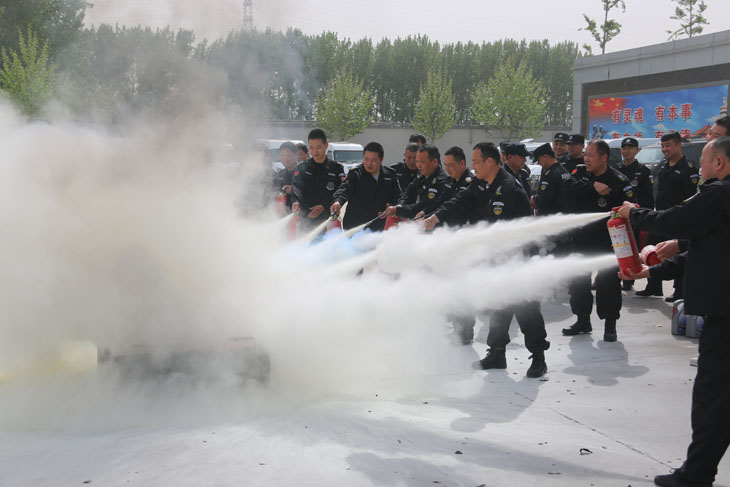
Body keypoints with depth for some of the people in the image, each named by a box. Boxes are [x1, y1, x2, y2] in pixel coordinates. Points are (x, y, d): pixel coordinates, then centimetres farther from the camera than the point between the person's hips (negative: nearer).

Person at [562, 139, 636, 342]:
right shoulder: (581, 172, 5)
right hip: (581, 237, 5)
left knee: (608, 282, -2)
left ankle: (610, 325, 10)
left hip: (607, 241, -5)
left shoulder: (619, 180, -10)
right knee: (578, 281, 11)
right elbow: (569, 187, -15)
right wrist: (594, 185, -26)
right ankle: (583, 320, 26)